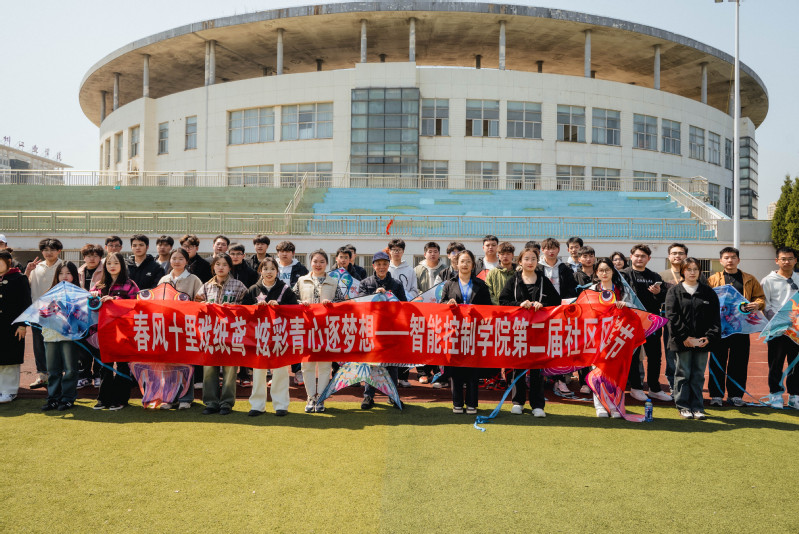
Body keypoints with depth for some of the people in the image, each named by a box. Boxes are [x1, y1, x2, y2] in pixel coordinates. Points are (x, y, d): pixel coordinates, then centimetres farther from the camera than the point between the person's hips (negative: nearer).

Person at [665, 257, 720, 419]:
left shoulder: (708, 292, 10)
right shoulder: (674, 291, 3)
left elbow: (715, 317, 6)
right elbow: (672, 316, -5)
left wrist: (709, 337, -7)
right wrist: (684, 337, -12)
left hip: (702, 341, 2)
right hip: (682, 341, -2)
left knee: (699, 374, 7)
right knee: (683, 374, 3)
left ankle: (697, 407, 15)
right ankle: (683, 407, 11)